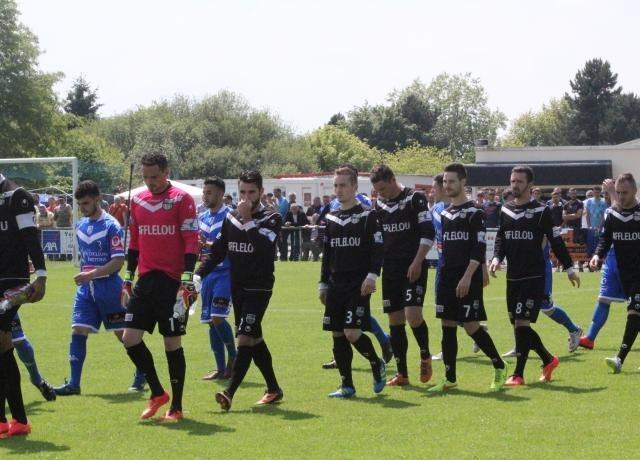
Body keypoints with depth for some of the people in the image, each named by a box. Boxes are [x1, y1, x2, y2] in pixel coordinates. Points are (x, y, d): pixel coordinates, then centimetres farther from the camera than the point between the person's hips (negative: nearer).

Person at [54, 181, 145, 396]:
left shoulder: (111, 226, -12)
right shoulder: (80, 226, 10)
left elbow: (119, 261, -18)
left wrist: (91, 274, -25)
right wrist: (83, 276, 15)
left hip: (109, 286, -6)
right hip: (86, 288, 6)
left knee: (123, 333, 5)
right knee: (78, 331, -5)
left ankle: (141, 374, 25)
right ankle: (73, 384, -4)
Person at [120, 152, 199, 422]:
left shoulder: (181, 200, -6)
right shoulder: (137, 201, 11)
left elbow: (191, 241, -10)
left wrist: (187, 280, -18)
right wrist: (128, 278, 16)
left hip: (172, 281, -6)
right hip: (146, 280, 6)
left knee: (173, 343, -1)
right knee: (130, 338, -1)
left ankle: (176, 407, 9)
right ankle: (157, 394, 16)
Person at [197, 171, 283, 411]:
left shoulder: (271, 219, -6)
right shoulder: (231, 217, 9)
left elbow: (263, 247, -24)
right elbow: (217, 252, 11)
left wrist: (248, 220, -23)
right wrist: (198, 275, 0)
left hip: (259, 287, -6)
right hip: (237, 287, 6)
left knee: (245, 338, -15)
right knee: (255, 339, 12)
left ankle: (229, 393, -22)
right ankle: (273, 389, 25)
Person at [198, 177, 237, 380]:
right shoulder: (202, 217, 13)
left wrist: (209, 245, -22)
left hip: (226, 273, -7)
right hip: (209, 273, 7)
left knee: (217, 317, -17)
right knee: (211, 321, 6)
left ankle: (233, 357, 4)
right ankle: (221, 369, 13)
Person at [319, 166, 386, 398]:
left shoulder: (368, 216, -3)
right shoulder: (331, 218, 13)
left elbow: (378, 248, -8)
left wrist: (371, 275, -19)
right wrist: (323, 284, 17)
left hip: (358, 285, -6)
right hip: (336, 285, 6)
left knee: (352, 332, -15)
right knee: (337, 335, 4)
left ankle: (377, 364, 11)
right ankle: (347, 385, 11)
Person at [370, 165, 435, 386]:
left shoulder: (415, 199, -7)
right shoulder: (379, 204, 11)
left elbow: (428, 234, -11)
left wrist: (417, 262, -17)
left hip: (413, 267, -6)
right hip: (390, 268, 6)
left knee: (413, 314, -18)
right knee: (395, 319, 5)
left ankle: (425, 355, 8)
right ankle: (402, 373, 11)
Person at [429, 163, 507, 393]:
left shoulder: (474, 213, -8)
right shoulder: (444, 214, 14)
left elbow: (479, 249, -14)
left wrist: (467, 277, -20)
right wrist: (445, 276, 16)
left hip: (468, 279, -7)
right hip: (447, 277, 7)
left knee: (471, 326, -8)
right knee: (447, 326, 5)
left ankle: (499, 367, 10)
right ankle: (450, 379, 9)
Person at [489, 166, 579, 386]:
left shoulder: (541, 211, -5)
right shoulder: (505, 210, 9)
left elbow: (556, 241, 0)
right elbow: (500, 238, 16)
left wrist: (569, 268, 3)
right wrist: (497, 258, -3)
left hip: (534, 277, -6)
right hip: (513, 277, 6)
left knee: (522, 323, -12)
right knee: (517, 325, 8)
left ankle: (518, 374, -5)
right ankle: (549, 360, 27)